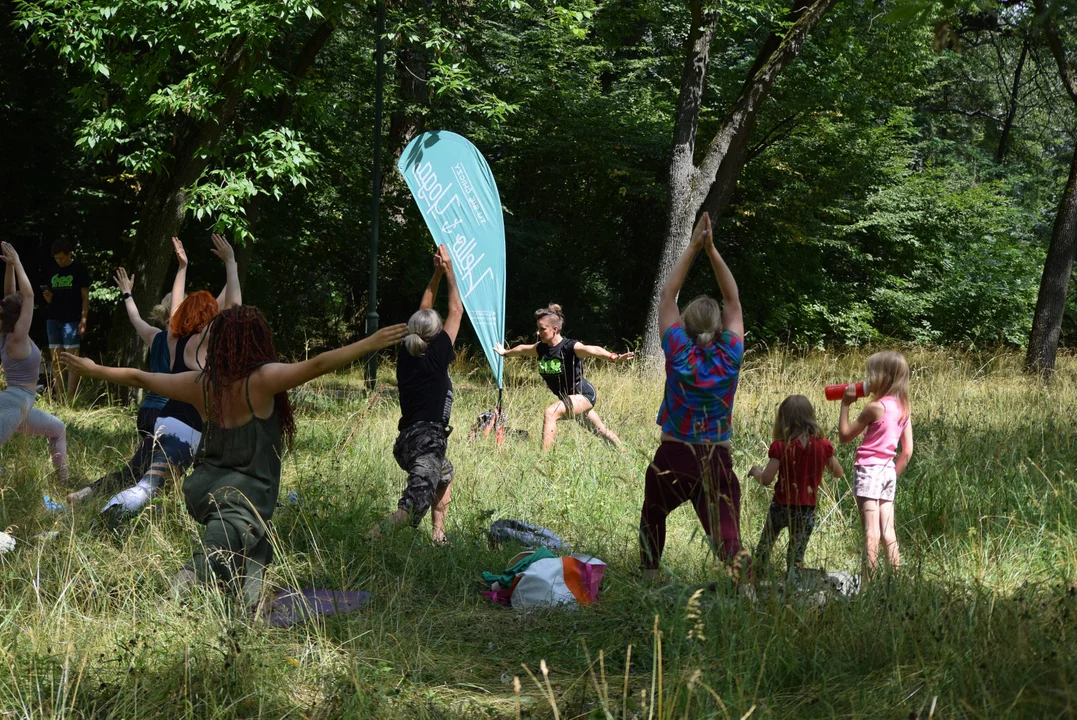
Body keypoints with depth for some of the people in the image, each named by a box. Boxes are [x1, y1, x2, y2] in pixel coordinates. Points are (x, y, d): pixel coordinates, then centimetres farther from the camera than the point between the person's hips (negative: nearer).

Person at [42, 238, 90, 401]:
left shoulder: (79, 269, -3)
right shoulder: (52, 269, 11)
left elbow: (85, 297, -4)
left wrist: (83, 320, -11)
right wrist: (48, 297, -4)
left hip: (72, 320, -5)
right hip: (53, 320, 6)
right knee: (55, 361, 6)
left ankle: (70, 399, -9)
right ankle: (58, 398, 10)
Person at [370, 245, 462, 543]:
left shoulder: (407, 353, 8)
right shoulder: (436, 355, -8)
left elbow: (423, 312, 21)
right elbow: (456, 310, 2)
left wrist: (437, 274, 23)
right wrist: (448, 270, 9)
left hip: (406, 440, 9)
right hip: (428, 440, -9)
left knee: (445, 474, 36)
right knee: (411, 510, -18)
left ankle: (438, 534, 30)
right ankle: (367, 539, -38)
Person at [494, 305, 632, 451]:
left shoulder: (571, 347, -26)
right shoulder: (541, 348, -3)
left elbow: (592, 350, -45)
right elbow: (522, 349, 19)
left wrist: (613, 357, -64)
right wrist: (506, 353, 38)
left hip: (583, 394, -8)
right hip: (567, 397, 8)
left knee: (550, 413, -29)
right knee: (601, 431, 21)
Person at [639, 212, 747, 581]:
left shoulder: (679, 353, -7)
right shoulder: (730, 357, -3)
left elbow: (667, 295, 3)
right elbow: (733, 300, 8)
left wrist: (693, 248, 5)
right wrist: (712, 250, 6)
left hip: (673, 457, -1)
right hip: (718, 460, 1)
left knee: (652, 518, 25)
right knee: (728, 538, -5)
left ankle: (650, 576, 21)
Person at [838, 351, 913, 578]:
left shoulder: (875, 407, -13)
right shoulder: (904, 408, 8)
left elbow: (844, 436, -5)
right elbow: (907, 451, 10)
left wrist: (845, 405, 2)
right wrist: (894, 475, 18)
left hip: (869, 469, -7)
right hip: (889, 471, 7)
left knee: (871, 532, -10)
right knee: (888, 533, 9)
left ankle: (868, 579, -12)